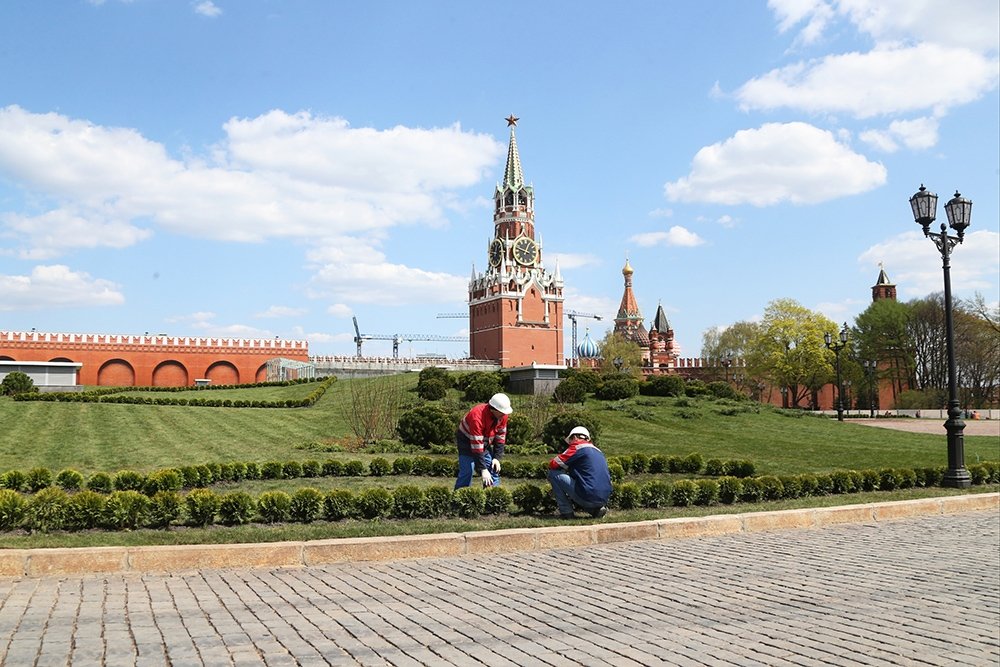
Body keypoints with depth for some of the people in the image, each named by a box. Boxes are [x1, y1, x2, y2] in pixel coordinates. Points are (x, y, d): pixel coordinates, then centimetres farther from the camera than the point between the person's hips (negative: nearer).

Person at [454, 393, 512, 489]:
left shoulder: (502, 415, -16)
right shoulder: (477, 416, -37)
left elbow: (500, 437, -4)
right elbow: (476, 445, -36)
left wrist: (497, 458, -11)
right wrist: (483, 469, -35)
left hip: (486, 442, 7)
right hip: (467, 441, -7)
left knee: (494, 470, 4)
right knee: (467, 472, -15)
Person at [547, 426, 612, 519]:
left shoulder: (576, 447, -1)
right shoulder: (598, 451, 22)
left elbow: (553, 465, 0)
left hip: (588, 496, -8)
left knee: (553, 473, 2)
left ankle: (566, 512, 2)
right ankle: (596, 509, 12)